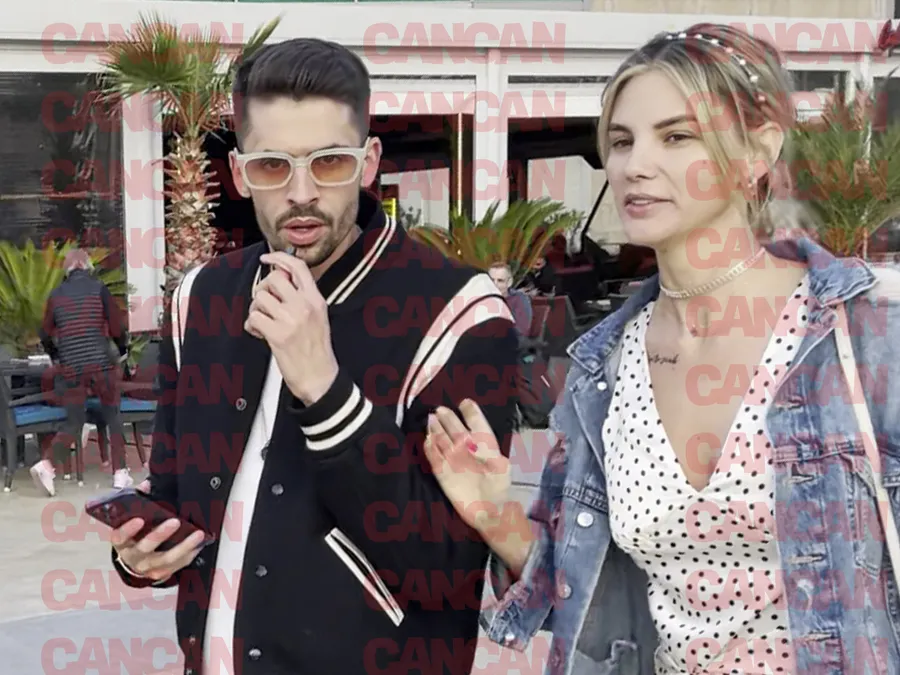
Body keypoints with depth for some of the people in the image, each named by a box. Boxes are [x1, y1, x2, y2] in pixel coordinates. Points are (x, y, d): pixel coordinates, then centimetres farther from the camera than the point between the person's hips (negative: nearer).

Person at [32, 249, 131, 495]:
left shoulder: (56, 294, 7)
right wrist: (123, 349, 19)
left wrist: (56, 357, 32)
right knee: (112, 416, 13)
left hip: (70, 367, 2)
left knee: (73, 424, 10)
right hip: (101, 363, -2)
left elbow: (46, 335, 13)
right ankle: (120, 473, 8)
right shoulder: (98, 288, 0)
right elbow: (117, 327, -1)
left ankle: (46, 462, -12)